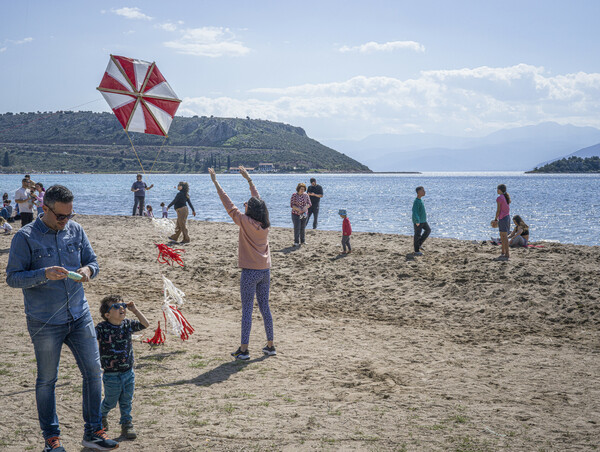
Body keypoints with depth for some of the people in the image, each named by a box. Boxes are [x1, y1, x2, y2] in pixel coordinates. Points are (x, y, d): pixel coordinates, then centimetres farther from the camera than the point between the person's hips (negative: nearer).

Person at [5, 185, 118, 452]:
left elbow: (92, 260, 12)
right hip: (45, 323, -4)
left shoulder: (75, 230, 4)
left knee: (93, 372, 5)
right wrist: (44, 274, -27)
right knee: (47, 380, 7)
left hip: (79, 316, 4)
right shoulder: (25, 237, -10)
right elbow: (12, 277, -11)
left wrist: (87, 270, -12)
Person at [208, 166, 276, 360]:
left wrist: (215, 182, -2)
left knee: (247, 310, -2)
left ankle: (243, 349, 0)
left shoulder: (245, 222, -13)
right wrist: (248, 179, 27)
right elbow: (258, 200, 17)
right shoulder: (265, 223, 3)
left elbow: (228, 204, -9)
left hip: (250, 271, -6)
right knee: (265, 308, 13)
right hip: (265, 271, 6)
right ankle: (270, 345, 18)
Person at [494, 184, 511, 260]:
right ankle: (503, 253, 22)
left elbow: (498, 210, -14)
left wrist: (496, 219, -3)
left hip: (502, 218, -9)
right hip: (508, 216, 9)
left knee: (504, 237, -8)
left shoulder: (499, 198, -13)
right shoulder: (506, 197, 12)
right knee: (502, 236, 16)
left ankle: (507, 254, -8)